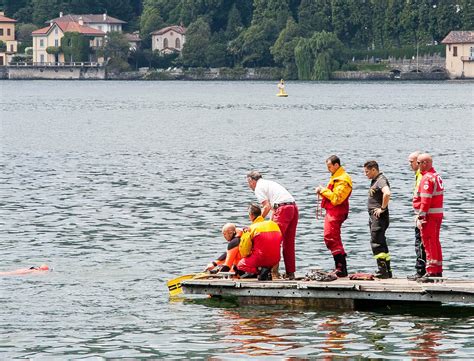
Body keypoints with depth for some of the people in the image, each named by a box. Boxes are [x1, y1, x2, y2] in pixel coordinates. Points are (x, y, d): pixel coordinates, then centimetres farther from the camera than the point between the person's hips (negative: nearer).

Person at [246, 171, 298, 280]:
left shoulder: (259, 188, 2)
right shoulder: (270, 183, 29)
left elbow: (267, 206, -8)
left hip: (283, 209, -9)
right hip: (294, 207, 9)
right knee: (289, 243, 13)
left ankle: (274, 272, -9)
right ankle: (290, 273, 15)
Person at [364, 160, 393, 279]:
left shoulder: (381, 180, -15)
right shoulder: (374, 181, 17)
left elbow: (387, 193, -34)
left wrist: (382, 208, -24)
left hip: (379, 216, -10)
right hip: (373, 216, 10)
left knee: (376, 243, -12)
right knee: (381, 243, 12)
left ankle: (382, 271, -14)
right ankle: (387, 271, 17)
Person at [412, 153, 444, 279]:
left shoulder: (427, 178, -16)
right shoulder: (437, 176, 15)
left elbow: (425, 200, -21)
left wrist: (421, 217, -20)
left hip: (429, 215, -10)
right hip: (438, 214, 10)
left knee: (428, 242, -6)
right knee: (435, 242, 16)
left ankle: (431, 271, -7)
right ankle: (438, 271, 21)